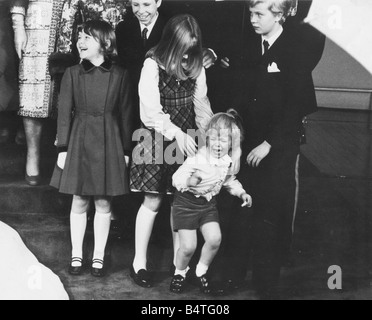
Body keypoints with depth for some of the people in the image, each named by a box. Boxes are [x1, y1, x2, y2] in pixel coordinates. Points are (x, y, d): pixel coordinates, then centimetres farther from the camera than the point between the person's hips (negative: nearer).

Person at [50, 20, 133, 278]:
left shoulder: (120, 76, -3)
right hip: (79, 143, 1)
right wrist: (63, 149, -4)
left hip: (109, 144, -1)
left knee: (104, 203, 7)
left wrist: (126, 151, 0)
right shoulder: (72, 74, 0)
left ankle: (99, 256, 21)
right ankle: (77, 255, 23)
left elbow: (126, 116, 1)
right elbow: (64, 113, 0)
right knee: (79, 202, 9)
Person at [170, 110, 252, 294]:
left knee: (215, 239, -12)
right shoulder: (197, 159, -23)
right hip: (186, 202, -5)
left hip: (208, 203, 5)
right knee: (188, 246, -8)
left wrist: (241, 193, 2)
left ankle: (201, 271, 16)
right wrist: (189, 180, -41)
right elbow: (176, 179, -22)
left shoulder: (229, 161, -4)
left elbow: (229, 180, 15)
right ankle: (180, 273, 25)